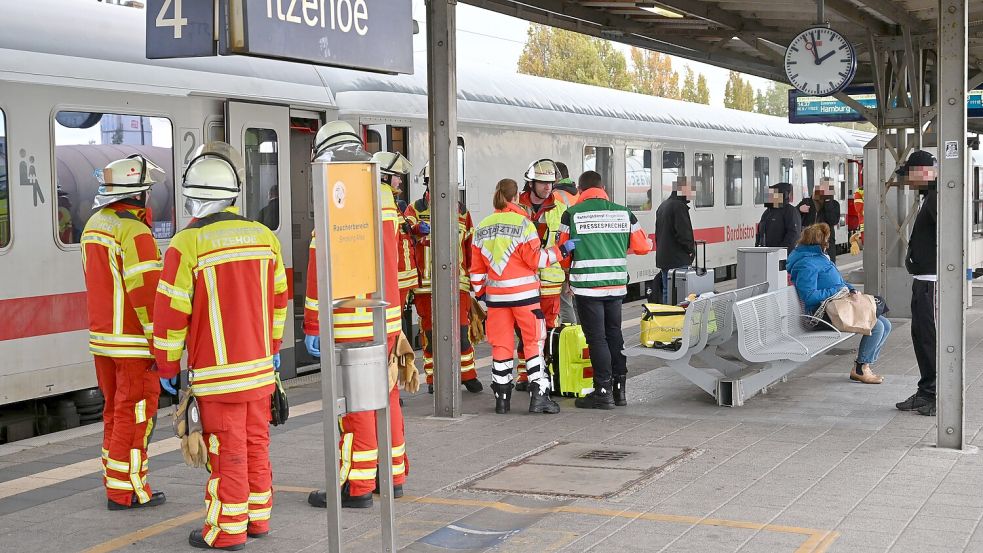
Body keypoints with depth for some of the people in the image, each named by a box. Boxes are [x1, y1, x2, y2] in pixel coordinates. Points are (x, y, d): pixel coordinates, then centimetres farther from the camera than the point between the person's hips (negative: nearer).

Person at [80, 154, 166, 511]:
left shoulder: (95, 225, 11)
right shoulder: (135, 231, -18)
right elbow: (146, 294, -21)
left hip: (102, 337, 9)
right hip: (133, 341, -9)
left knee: (115, 411, 17)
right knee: (134, 415, -1)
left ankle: (115, 482, 25)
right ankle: (126, 491, 4)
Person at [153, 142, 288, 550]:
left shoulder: (187, 245, -15)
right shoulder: (264, 237, 2)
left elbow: (171, 312, -11)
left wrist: (168, 365, 1)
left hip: (218, 373, -5)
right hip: (260, 366, 5)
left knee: (227, 451, 2)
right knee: (256, 444, 15)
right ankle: (257, 517, 25)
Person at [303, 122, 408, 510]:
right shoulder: (385, 195, 10)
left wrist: (312, 325, -12)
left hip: (351, 324, -8)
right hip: (387, 318, 8)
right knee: (385, 395, 16)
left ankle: (357, 487, 5)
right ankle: (393, 476, 25)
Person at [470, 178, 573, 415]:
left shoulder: (482, 228, 8)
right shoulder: (522, 223, -8)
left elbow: (477, 267, 12)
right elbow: (536, 259, -9)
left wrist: (480, 292, 23)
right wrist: (561, 251, 0)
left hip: (496, 295, 4)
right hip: (523, 293, -4)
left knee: (501, 344, 9)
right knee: (534, 341, 3)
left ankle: (501, 398, 10)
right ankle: (538, 395, -2)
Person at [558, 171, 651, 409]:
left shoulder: (572, 214, -6)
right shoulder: (623, 213, 3)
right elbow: (643, 246, 8)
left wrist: (570, 274, 22)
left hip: (587, 285, -4)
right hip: (617, 284, 4)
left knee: (596, 338, 2)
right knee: (614, 334, 15)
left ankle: (603, 391, 4)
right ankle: (620, 388, 19)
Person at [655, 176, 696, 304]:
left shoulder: (663, 205, 17)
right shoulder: (679, 206, -15)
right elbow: (683, 232, -21)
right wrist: (691, 249, -7)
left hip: (663, 258, 10)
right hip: (678, 260, -10)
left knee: (666, 292, 15)